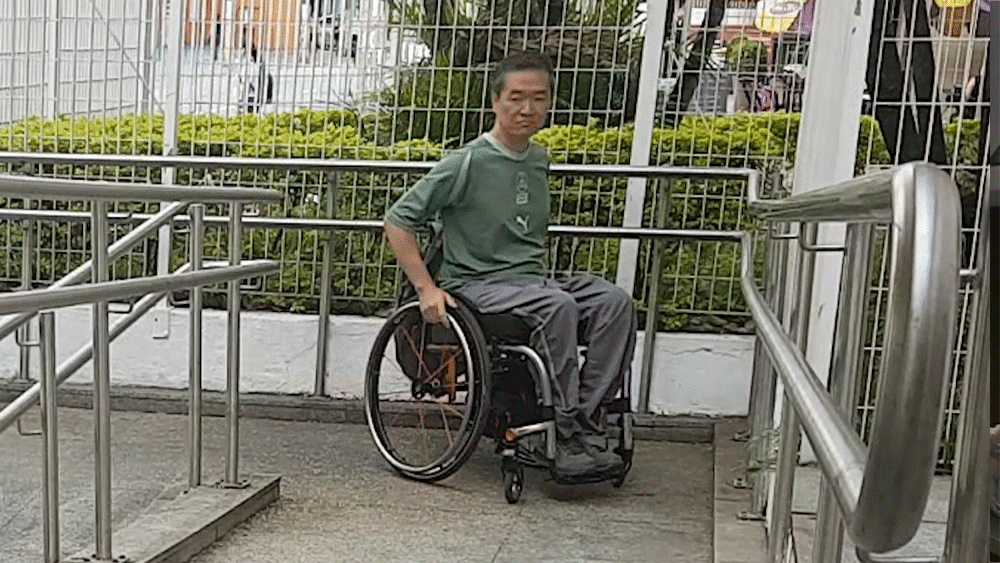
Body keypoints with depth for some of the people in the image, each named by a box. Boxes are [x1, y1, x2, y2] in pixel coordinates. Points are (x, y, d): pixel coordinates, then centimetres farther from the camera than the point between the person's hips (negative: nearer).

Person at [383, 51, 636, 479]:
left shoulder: (539, 159, 13)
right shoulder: (469, 162, -8)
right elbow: (398, 220, -6)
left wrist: (540, 276, 17)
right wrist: (426, 287, -13)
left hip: (532, 282, 6)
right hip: (478, 285, -6)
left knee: (615, 303, -20)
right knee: (558, 306, -34)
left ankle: (588, 424, -20)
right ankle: (568, 440, -26)